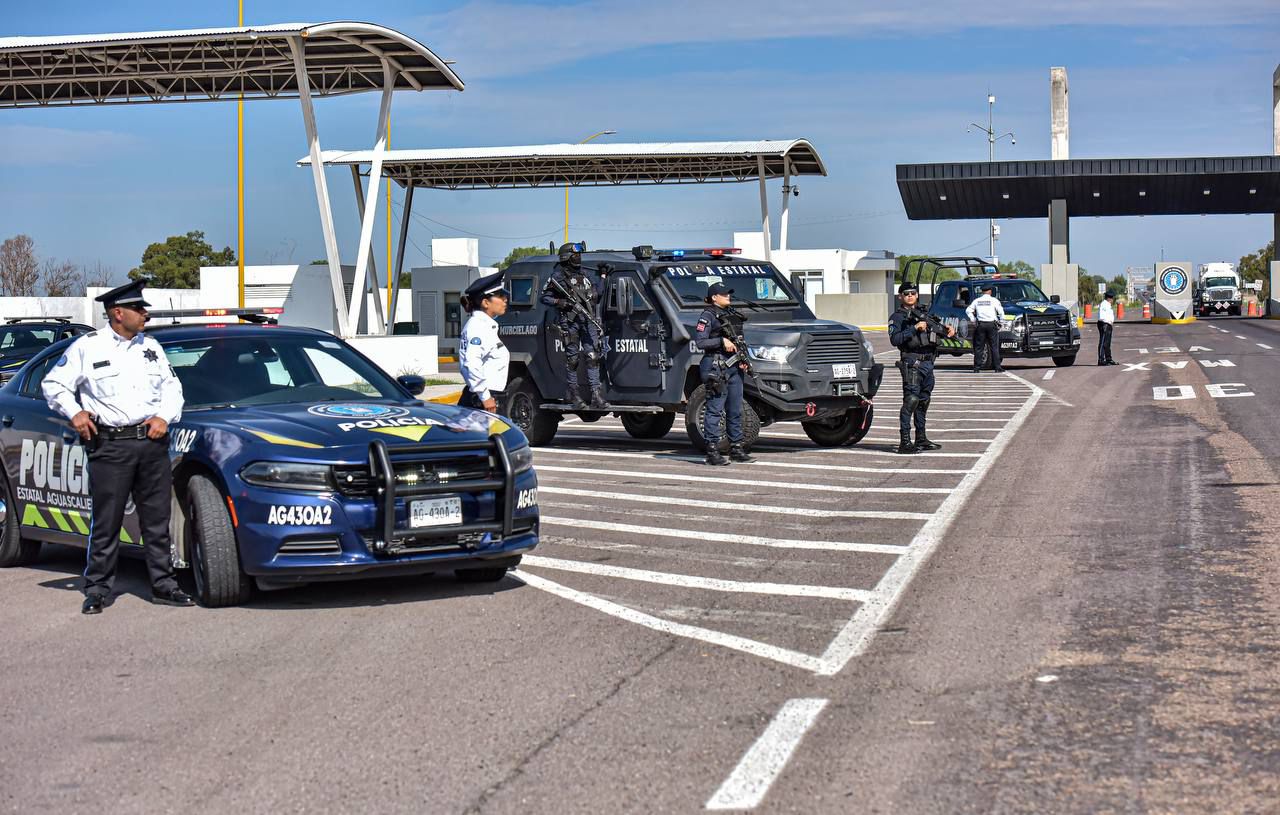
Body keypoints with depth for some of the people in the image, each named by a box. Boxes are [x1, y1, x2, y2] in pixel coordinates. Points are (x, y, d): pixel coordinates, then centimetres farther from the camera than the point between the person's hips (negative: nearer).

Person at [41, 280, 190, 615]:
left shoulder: (151, 347, 16)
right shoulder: (87, 347, 3)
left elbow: (172, 387, 20)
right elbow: (53, 384, 8)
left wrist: (164, 416, 3)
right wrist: (75, 412, -6)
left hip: (152, 442, 4)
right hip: (110, 446, -4)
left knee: (157, 520, 6)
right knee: (106, 523, -2)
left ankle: (164, 586, 14)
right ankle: (97, 590, 7)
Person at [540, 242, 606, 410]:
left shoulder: (583, 275, 19)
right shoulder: (558, 276, 0)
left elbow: (597, 294, 25)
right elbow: (545, 298, 0)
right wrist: (561, 302, -14)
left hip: (588, 320, 5)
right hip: (570, 322, -5)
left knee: (593, 356, -4)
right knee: (572, 358, -1)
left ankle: (596, 394, -6)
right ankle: (572, 393, 9)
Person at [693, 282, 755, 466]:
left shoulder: (730, 314, 18)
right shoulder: (708, 316, -6)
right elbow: (699, 342, -13)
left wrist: (743, 359, 12)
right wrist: (722, 341, -20)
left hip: (734, 367, 8)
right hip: (716, 366, -8)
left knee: (735, 410, 11)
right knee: (715, 410, -7)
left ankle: (736, 449, 18)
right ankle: (712, 451, -5)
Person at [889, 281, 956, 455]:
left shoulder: (922, 314, 20)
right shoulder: (897, 317, -2)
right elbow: (894, 339, -15)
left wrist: (949, 329, 3)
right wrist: (915, 328, -20)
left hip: (927, 363, 8)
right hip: (912, 363, -8)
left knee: (923, 402, 13)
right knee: (911, 401, -13)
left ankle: (921, 439, 22)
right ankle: (904, 442, -15)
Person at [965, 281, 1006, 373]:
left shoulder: (977, 301, 9)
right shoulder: (994, 300, -1)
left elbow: (968, 311, 9)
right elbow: (1001, 311, -7)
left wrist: (973, 321, 10)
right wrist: (1000, 322, 3)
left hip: (980, 325, 3)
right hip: (992, 324, -3)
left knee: (979, 347, 5)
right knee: (994, 347, 0)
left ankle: (977, 367, 3)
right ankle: (997, 367, -2)